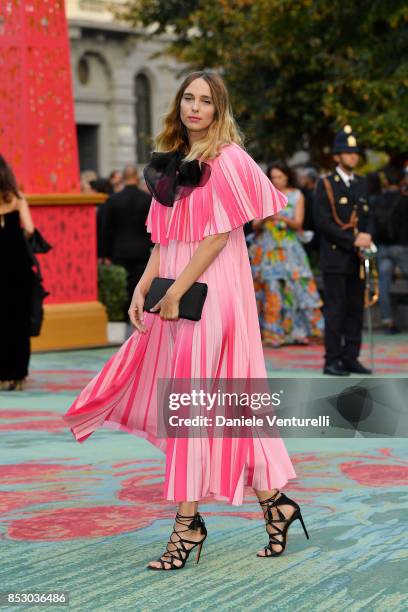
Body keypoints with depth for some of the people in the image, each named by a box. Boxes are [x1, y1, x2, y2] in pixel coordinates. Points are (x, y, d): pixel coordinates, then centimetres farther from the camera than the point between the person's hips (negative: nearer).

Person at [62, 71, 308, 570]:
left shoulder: (225, 159, -6)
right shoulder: (173, 161, 16)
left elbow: (220, 234, -13)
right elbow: (164, 238, 15)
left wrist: (176, 291, -15)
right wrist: (142, 289, 3)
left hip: (211, 288, -7)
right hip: (175, 292, 7)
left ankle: (188, 524, -2)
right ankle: (273, 500, 14)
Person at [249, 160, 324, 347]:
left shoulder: (296, 195, 8)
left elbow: (298, 223, 0)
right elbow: (255, 226, 6)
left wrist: (282, 219, -18)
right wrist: (263, 220, -16)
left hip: (289, 248, 0)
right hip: (267, 247, 0)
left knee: (296, 286, -9)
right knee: (271, 288, -7)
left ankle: (298, 331, -5)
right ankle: (273, 333, -7)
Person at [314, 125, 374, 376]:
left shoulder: (362, 183, 15)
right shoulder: (326, 185, -3)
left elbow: (368, 215, 16)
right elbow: (323, 221, -10)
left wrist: (367, 235, -6)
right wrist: (352, 240, -15)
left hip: (357, 259, 6)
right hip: (335, 258, -6)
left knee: (356, 309, 5)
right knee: (335, 309, -6)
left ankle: (350, 358, 11)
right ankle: (332, 361, -2)